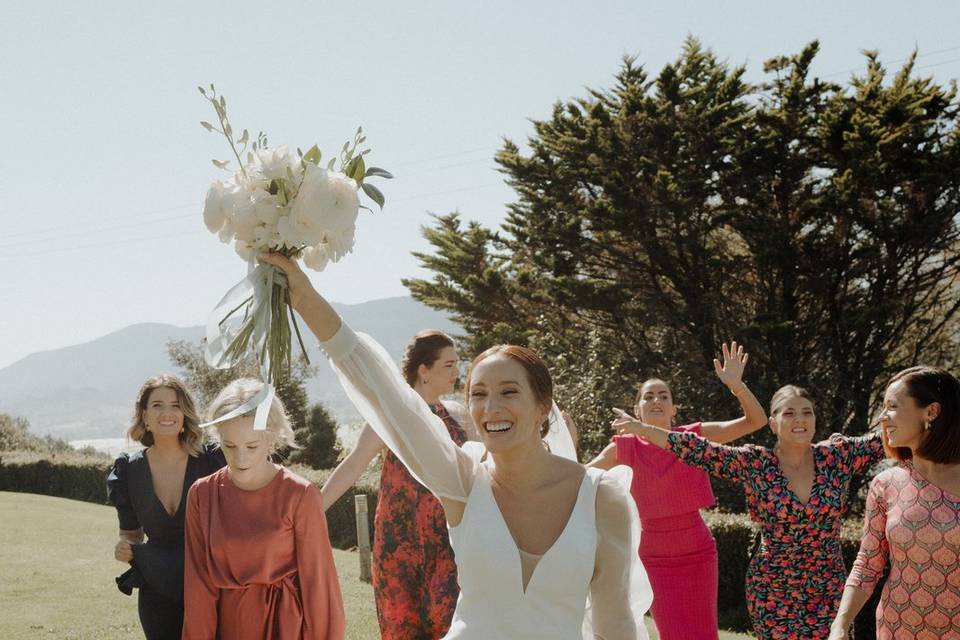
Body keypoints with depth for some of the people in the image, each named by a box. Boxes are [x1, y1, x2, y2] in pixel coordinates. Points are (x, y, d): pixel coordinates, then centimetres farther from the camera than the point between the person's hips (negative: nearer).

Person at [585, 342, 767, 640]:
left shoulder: (692, 437, -8)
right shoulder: (625, 447, -6)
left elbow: (756, 421, -13)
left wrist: (736, 385, -30)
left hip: (697, 553, 0)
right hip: (654, 557, 0)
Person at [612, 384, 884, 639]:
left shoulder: (837, 455, -1)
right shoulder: (754, 464, -6)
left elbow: (884, 439, -2)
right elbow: (699, 450, -8)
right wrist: (642, 429, -10)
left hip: (830, 593, 2)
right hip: (773, 594, -1)